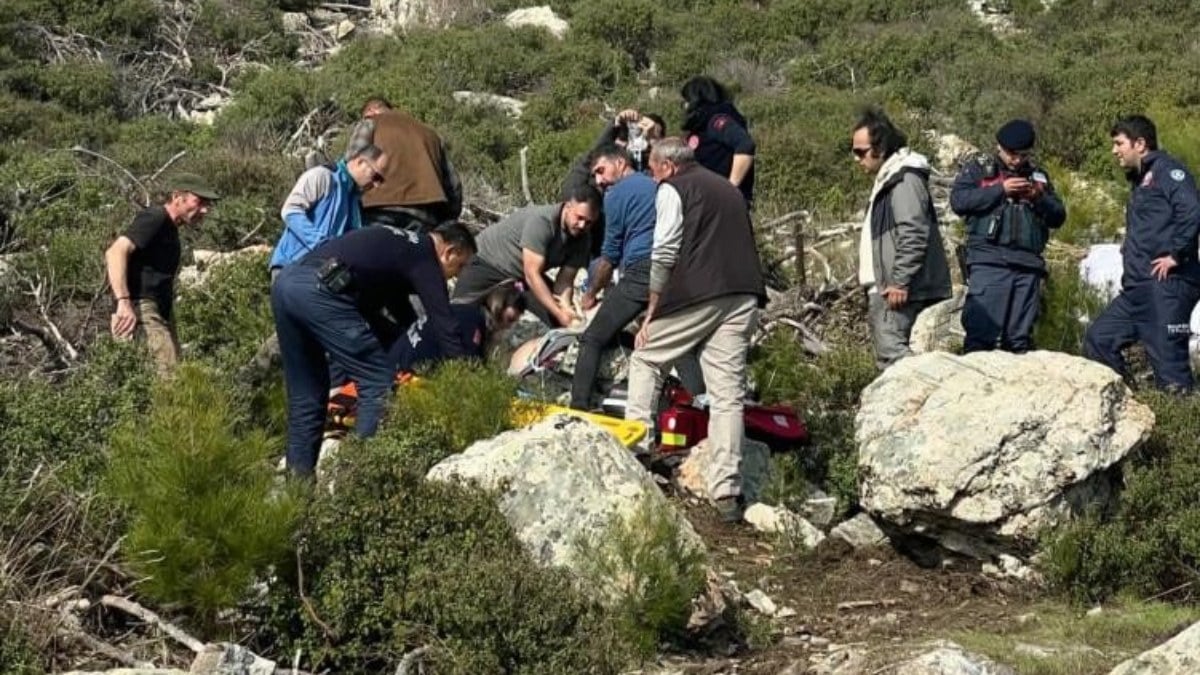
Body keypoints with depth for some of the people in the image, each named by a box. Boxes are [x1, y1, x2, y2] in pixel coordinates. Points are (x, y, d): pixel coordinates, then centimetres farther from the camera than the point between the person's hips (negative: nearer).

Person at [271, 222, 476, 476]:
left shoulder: (400, 245, 31)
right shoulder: (424, 258, 6)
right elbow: (444, 326, -2)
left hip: (285, 281, 9)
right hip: (318, 291, -9)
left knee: (305, 393, 18)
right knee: (379, 380, -2)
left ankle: (299, 473, 17)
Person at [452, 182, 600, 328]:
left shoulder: (581, 240, -13)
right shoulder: (541, 221, -33)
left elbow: (565, 280, -14)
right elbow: (532, 275, -36)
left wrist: (565, 306, -36)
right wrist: (559, 313, -41)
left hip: (521, 275, 6)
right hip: (488, 261, -6)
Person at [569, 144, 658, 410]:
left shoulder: (616, 194, 7)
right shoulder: (660, 187, 26)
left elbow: (610, 256, 8)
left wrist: (591, 294, 21)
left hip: (640, 272, -6)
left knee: (592, 340, 1)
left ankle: (578, 410, -8)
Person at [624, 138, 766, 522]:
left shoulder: (672, 190, 4)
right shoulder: (728, 188, 27)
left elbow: (664, 255, -5)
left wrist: (651, 313, -1)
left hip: (696, 295, -6)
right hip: (743, 297, 6)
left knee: (645, 359, 16)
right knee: (728, 394, 2)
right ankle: (727, 493, -2)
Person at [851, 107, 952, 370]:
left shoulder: (905, 179, -11)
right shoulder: (888, 178, 22)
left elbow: (913, 234, -20)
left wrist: (900, 281, -23)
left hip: (899, 290, -11)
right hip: (886, 287, 11)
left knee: (890, 348, -18)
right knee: (890, 353, 7)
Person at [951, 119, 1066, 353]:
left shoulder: (1037, 175, 21)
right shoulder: (979, 167, 9)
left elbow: (1058, 217, 19)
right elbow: (958, 200, -6)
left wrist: (1039, 197, -1)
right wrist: (1000, 189, -9)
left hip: (1028, 264, 4)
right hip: (988, 261, -4)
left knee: (1020, 338, 5)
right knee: (981, 333, -14)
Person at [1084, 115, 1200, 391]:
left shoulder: (1167, 171, -7)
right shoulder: (1140, 179, 23)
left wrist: (1175, 255, -20)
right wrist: (1131, 249, 13)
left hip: (1166, 285, -10)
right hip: (1138, 286, 10)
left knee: (1168, 362, -10)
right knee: (1098, 338, 11)